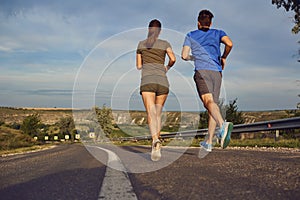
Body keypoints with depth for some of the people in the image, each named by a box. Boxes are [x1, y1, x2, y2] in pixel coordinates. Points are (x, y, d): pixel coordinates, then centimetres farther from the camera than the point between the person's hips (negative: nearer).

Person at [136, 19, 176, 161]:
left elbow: (138, 66, 17)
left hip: (147, 81, -1)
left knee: (151, 114, -14)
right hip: (162, 81, 1)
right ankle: (155, 145, 8)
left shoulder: (141, 44, 14)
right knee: (158, 113, 14)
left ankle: (155, 141, -39)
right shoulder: (164, 43, 12)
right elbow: (173, 59, -4)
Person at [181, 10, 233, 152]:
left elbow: (184, 55, 9)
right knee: (213, 104, 8)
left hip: (202, 70, -3)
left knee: (208, 101, -22)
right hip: (217, 71, 3)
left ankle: (223, 125, -52)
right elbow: (229, 44, 1)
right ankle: (208, 142, 10)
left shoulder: (191, 35, 19)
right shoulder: (218, 33, 21)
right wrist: (224, 58, 17)